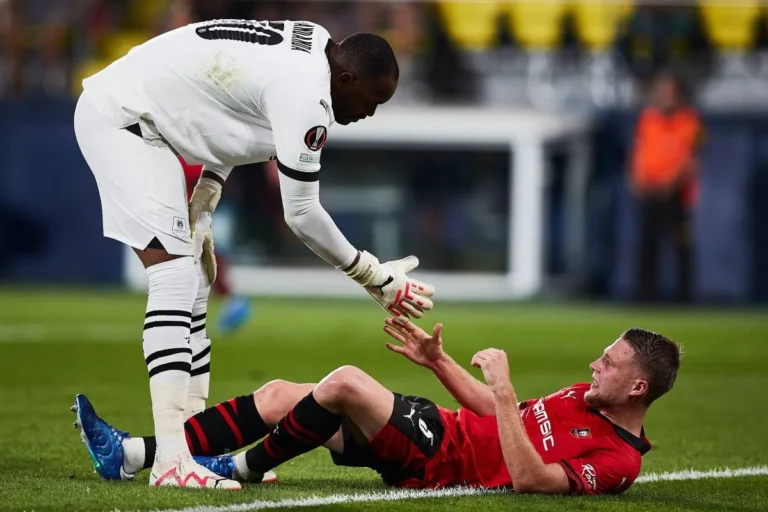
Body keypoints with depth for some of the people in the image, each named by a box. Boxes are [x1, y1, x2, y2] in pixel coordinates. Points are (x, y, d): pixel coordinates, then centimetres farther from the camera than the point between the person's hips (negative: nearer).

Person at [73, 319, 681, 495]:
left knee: (345, 381, -29)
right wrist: (438, 361, 18)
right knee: (280, 393, 0)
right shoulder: (586, 397, 15)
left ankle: (243, 468, -9)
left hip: (438, 464, -10)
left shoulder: (617, 459, -15)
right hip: (444, 427, 10)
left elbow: (528, 478, -29)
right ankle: (132, 455, -6)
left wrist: (504, 391, -31)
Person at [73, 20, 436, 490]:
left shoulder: (310, 46, 5)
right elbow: (301, 213, -17)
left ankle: (195, 438, 13)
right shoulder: (306, 92, -23)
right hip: (120, 118, -11)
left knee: (193, 283, 11)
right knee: (176, 277, -17)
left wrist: (199, 212, 7)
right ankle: (172, 460, -23)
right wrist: (373, 277, -7)